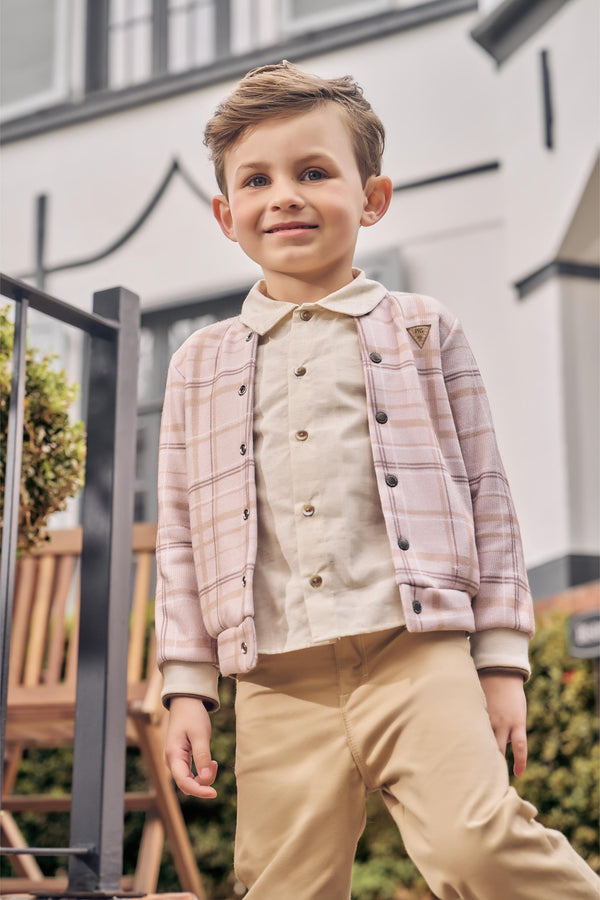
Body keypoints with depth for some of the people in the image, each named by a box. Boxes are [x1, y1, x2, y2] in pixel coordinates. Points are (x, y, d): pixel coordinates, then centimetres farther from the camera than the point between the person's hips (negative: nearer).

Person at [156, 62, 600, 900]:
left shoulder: (423, 333, 10)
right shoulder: (200, 366, 15)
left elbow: (486, 496, 8)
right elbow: (180, 538, 14)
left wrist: (502, 657, 3)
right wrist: (187, 687, 8)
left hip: (417, 653, -2)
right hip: (278, 686, 3)